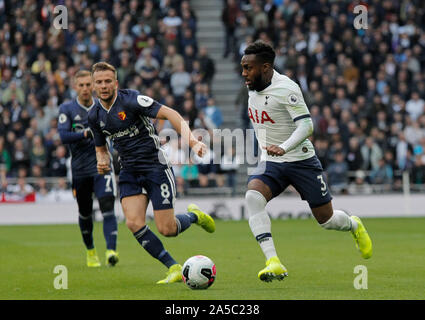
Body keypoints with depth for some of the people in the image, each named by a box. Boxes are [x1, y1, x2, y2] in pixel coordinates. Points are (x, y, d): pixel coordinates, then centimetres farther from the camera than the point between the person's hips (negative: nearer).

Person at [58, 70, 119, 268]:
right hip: (80, 168, 1)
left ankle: (111, 251, -25)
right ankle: (90, 252, 32)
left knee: (107, 208, -17)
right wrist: (87, 134, -24)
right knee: (85, 212, 12)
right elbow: (63, 136, -14)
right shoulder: (67, 109, -1)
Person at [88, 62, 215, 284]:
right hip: (129, 172, 5)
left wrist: (191, 141, -33)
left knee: (167, 230, -9)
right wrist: (102, 160, -3)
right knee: (134, 223, -17)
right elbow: (100, 147, 22)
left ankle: (194, 216, 26)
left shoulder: (131, 99, -14)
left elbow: (169, 114, -20)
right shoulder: (94, 115, 6)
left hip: (156, 166, -5)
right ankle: (174, 269, -3)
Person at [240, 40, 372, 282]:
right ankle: (273, 263, -33)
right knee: (253, 197, -27)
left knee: (326, 220, 4)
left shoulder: (286, 88, -18)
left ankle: (354, 226, 43)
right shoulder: (253, 88, 5)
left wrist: (284, 147, -41)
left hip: (301, 161, -5)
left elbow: (306, 125, -26)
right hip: (270, 163, 5)